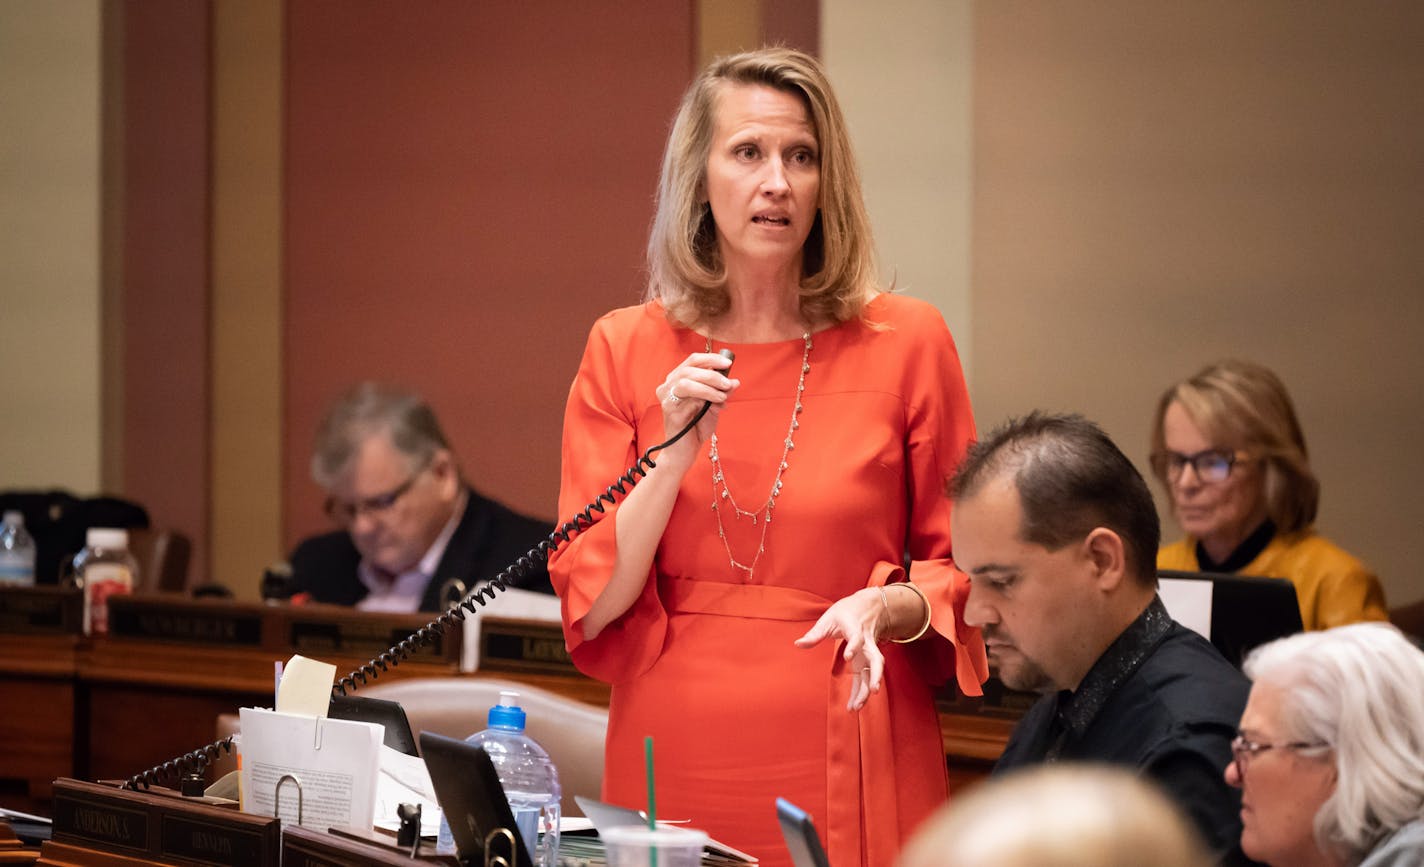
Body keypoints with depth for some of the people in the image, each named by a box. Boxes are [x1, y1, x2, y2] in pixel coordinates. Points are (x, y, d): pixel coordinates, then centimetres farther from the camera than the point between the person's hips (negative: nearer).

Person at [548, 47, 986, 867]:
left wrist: (889, 607, -15)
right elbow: (590, 606, 0)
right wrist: (677, 452, -12)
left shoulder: (907, 341, -1)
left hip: (847, 758, -1)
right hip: (673, 757, 1)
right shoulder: (625, 350, 3)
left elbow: (964, 572, 5)